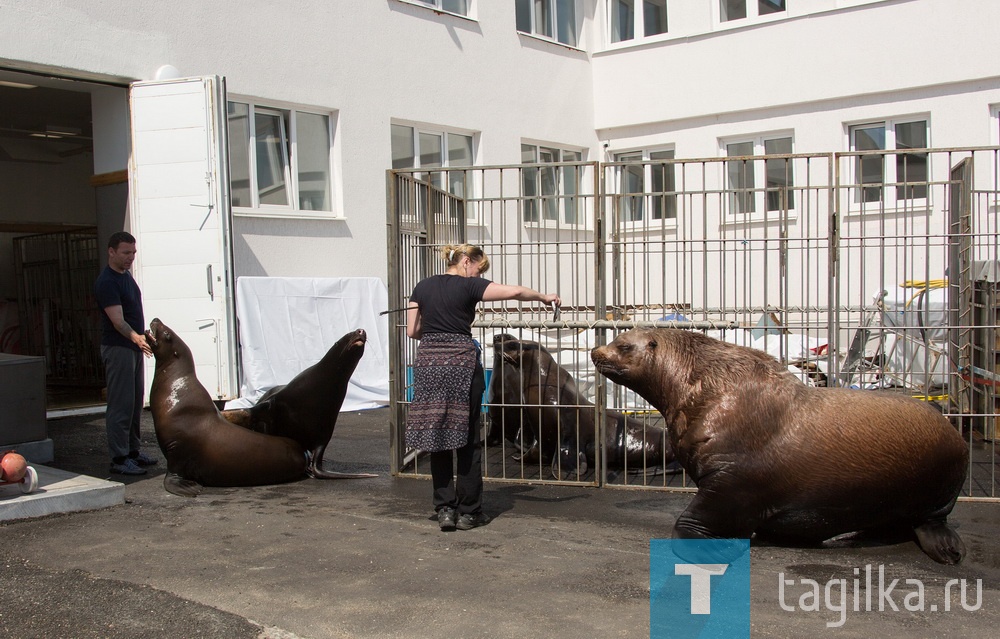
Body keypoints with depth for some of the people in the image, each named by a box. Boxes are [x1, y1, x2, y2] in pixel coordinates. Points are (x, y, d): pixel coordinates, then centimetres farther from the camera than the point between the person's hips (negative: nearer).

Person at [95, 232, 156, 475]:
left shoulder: (126, 276, 13)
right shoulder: (106, 282, -16)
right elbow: (117, 321, -25)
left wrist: (140, 339, 20)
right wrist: (136, 338, -40)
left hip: (133, 346, 9)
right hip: (117, 348, -9)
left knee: (135, 402, 13)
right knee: (120, 404, -7)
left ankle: (133, 450, 22)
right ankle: (119, 459, -4)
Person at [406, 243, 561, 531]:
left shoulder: (423, 287, 11)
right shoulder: (468, 286, -3)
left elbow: (412, 331, 10)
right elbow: (514, 292, -9)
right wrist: (544, 297, 5)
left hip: (428, 364, 4)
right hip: (462, 364, -4)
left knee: (437, 436, 8)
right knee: (467, 439, 5)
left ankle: (445, 509, 9)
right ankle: (468, 512, 11)